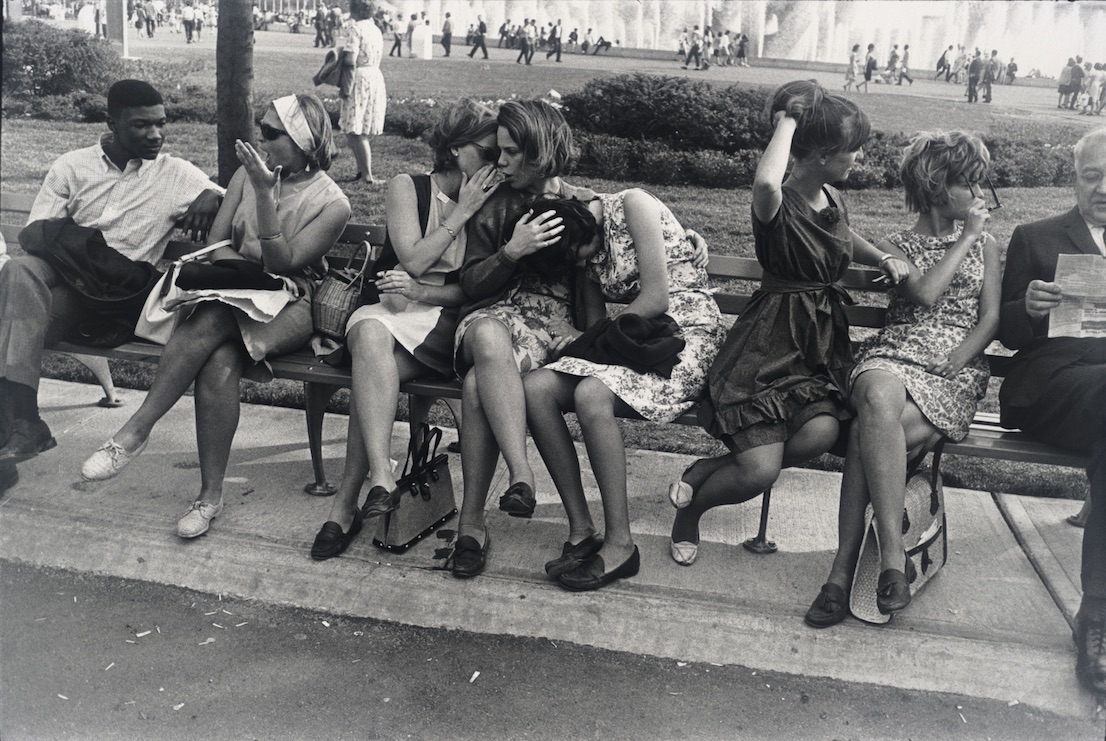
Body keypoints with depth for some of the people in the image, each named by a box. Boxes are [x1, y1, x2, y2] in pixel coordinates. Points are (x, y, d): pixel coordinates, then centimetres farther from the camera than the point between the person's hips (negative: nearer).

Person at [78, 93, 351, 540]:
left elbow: (281, 265, -14)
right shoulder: (250, 173, 9)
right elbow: (216, 243, 7)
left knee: (213, 321, -35)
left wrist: (265, 194, -22)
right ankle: (210, 495, -27)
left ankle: (137, 430, -26)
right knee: (220, 360, -32)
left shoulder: (332, 204, -5)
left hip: (289, 306, -3)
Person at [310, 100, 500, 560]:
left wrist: (423, 292, -12)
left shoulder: (490, 203, 10)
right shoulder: (407, 188, 9)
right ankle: (381, 478, -46)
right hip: (393, 310, 1)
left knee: (370, 376, -30)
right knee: (370, 332, -37)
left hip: (446, 321, 0)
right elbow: (413, 260, -5)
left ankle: (346, 504, -27)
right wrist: (461, 213, -4)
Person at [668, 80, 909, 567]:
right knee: (760, 471, -20)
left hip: (822, 344, 7)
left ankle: (707, 472, -2)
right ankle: (690, 510, 15)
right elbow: (765, 184, -41)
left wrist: (884, 258, 15)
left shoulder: (832, 199, 11)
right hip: (769, 347, -7)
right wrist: (786, 123, -23)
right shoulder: (779, 204, -13)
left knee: (821, 433, -25)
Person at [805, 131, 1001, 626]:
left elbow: (991, 319, 10)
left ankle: (845, 569, -32)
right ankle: (894, 555, -40)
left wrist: (951, 364, -8)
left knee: (869, 433, -33)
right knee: (879, 401, -40)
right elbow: (925, 294, -5)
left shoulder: (986, 246, 21)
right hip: (893, 356, 0)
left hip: (958, 369, 0)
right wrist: (966, 237, 4)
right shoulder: (895, 247, 16)